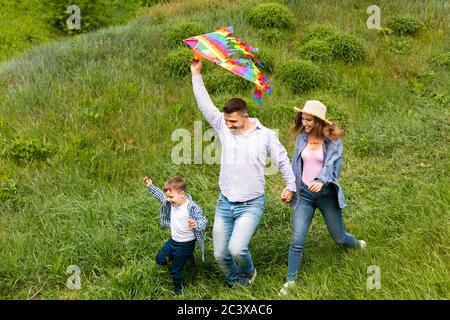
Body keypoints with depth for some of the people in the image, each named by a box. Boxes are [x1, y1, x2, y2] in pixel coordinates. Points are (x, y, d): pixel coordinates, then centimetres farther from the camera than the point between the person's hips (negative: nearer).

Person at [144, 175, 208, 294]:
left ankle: (179, 291, 32)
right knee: (160, 259, 20)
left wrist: (196, 225, -49)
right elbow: (161, 196, 12)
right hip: (173, 240, 8)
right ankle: (186, 256, 30)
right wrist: (151, 186, 5)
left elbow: (204, 221, -27)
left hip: (186, 244, -8)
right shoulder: (172, 202, -8)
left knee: (175, 270, 5)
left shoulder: (192, 208, -30)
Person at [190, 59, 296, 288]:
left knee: (237, 249, -21)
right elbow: (205, 104, -6)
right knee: (220, 254, 7)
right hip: (224, 203, 4)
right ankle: (235, 282, 36)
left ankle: (249, 273, 14)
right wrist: (196, 74, -10)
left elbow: (282, 160, 5)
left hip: (251, 205, -4)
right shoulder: (224, 128, -1)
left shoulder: (266, 135, -7)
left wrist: (290, 186, 10)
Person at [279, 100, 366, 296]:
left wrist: (321, 181, -42)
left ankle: (357, 244, 50)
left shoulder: (333, 140, -11)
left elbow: (331, 165, -23)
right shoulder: (302, 138, 2)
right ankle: (290, 280, 10)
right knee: (297, 240, -5)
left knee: (338, 237, 14)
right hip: (304, 193, 2)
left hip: (327, 194, -2)